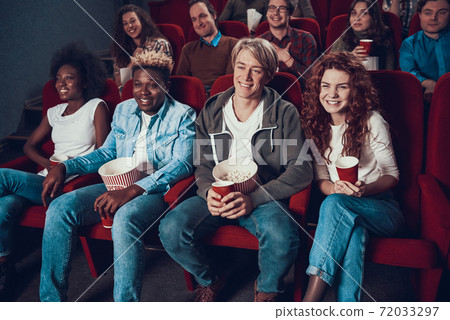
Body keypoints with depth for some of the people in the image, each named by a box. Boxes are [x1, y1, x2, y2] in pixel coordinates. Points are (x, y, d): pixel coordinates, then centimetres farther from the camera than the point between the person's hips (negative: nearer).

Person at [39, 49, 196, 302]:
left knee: (125, 219, -38)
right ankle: (51, 300, -6)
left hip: (156, 190, -5)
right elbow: (107, 152, 22)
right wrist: (65, 167, 5)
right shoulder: (123, 110, 16)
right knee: (60, 209, -16)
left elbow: (182, 163, -14)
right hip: (118, 186, 6)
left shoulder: (183, 115, -2)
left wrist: (133, 190, -27)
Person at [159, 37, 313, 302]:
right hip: (218, 196, 3)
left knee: (283, 236, -35)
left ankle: (267, 289, 4)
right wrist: (209, 191, -12)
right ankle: (209, 280, 11)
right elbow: (202, 165, 12)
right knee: (171, 229, -23)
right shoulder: (211, 112, 9)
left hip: (263, 198, -2)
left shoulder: (284, 113, -1)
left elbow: (301, 171, -9)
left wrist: (253, 198, -21)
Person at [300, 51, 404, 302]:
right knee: (354, 229, -37)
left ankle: (310, 301, -37)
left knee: (335, 204, -35)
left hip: (383, 209, -2)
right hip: (345, 209, 2)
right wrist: (335, 188, -19)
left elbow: (392, 175, -1)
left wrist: (367, 189, -23)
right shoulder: (316, 125, 6)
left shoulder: (372, 122, -5)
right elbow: (321, 177, 6)